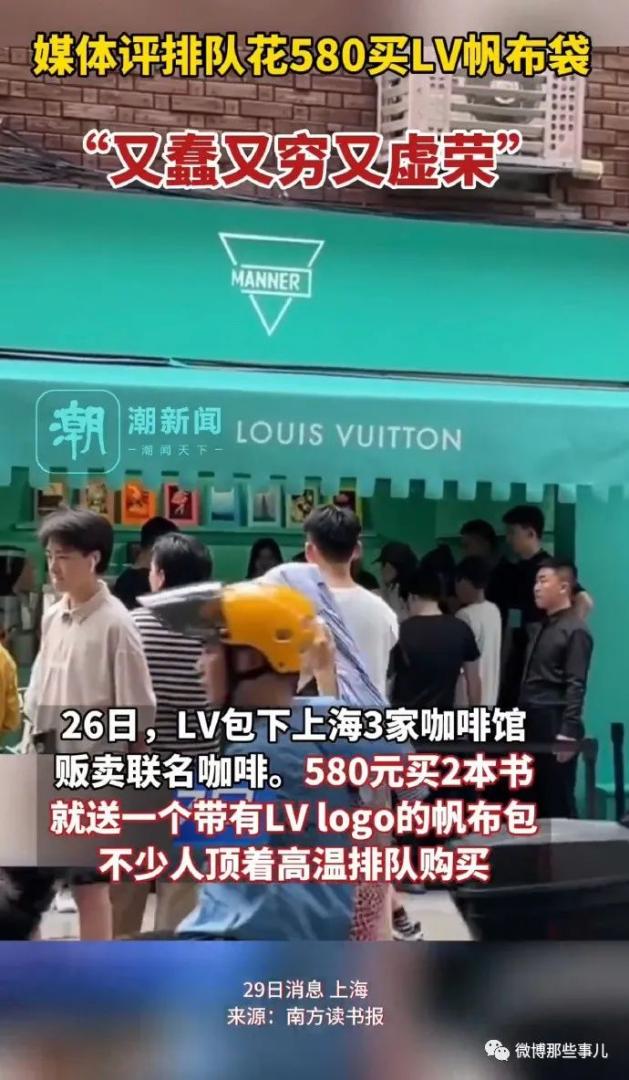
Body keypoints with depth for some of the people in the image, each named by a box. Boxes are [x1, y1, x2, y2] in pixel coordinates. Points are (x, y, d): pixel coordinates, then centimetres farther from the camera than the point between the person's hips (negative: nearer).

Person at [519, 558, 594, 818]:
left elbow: (576, 686, -16)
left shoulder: (575, 630, -10)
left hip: (555, 724, -8)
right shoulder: (542, 626, 16)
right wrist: (521, 720, 14)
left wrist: (568, 732, -21)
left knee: (558, 800, -1)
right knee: (536, 798, 12)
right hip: (533, 722, 8)